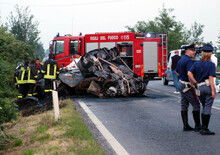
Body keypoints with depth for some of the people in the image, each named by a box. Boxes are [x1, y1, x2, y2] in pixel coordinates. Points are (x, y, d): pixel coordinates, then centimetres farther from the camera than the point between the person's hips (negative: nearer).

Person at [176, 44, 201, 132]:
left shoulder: (181, 59, 11)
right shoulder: (189, 61, -20)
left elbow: (177, 71, 24)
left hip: (181, 84, 10)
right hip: (187, 86, -10)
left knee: (184, 105, 10)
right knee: (196, 105, -3)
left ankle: (186, 126, 14)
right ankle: (197, 126, 0)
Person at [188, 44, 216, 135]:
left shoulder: (197, 63, 5)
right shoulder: (211, 64, -7)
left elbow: (189, 74, -7)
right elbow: (211, 78, -13)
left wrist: (195, 83, 1)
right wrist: (213, 91, -13)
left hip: (200, 87, 5)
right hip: (208, 87, -4)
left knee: (204, 107, 17)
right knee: (208, 108, -1)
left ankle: (203, 128, 17)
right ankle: (205, 129, -1)